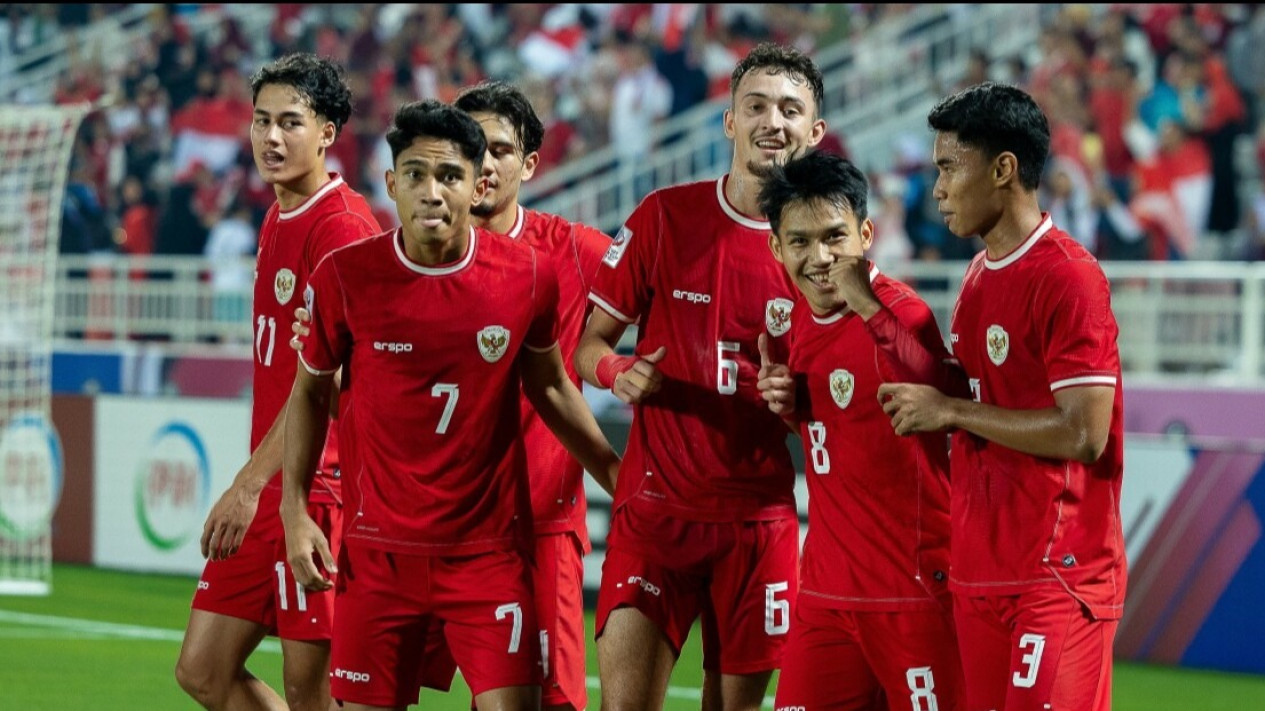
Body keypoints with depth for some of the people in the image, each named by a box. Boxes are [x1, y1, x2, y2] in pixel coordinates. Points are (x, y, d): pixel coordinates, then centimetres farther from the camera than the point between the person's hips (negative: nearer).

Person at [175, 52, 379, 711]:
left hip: (318, 487, -9)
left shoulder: (341, 225, -14)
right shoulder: (276, 222, 15)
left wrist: (250, 484, -20)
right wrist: (251, 485, 16)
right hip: (269, 486, 9)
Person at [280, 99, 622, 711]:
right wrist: (294, 508, 0)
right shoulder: (344, 276, -7)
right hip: (380, 549, 0)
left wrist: (617, 477, 13)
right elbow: (310, 391, 8)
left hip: (492, 547, 0)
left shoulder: (528, 276, -5)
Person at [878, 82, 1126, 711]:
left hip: (1058, 578, -8)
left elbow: (1084, 435, -19)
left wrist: (952, 412, -13)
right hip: (980, 574, 8)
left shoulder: (1068, 277, -13)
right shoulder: (979, 277, 15)